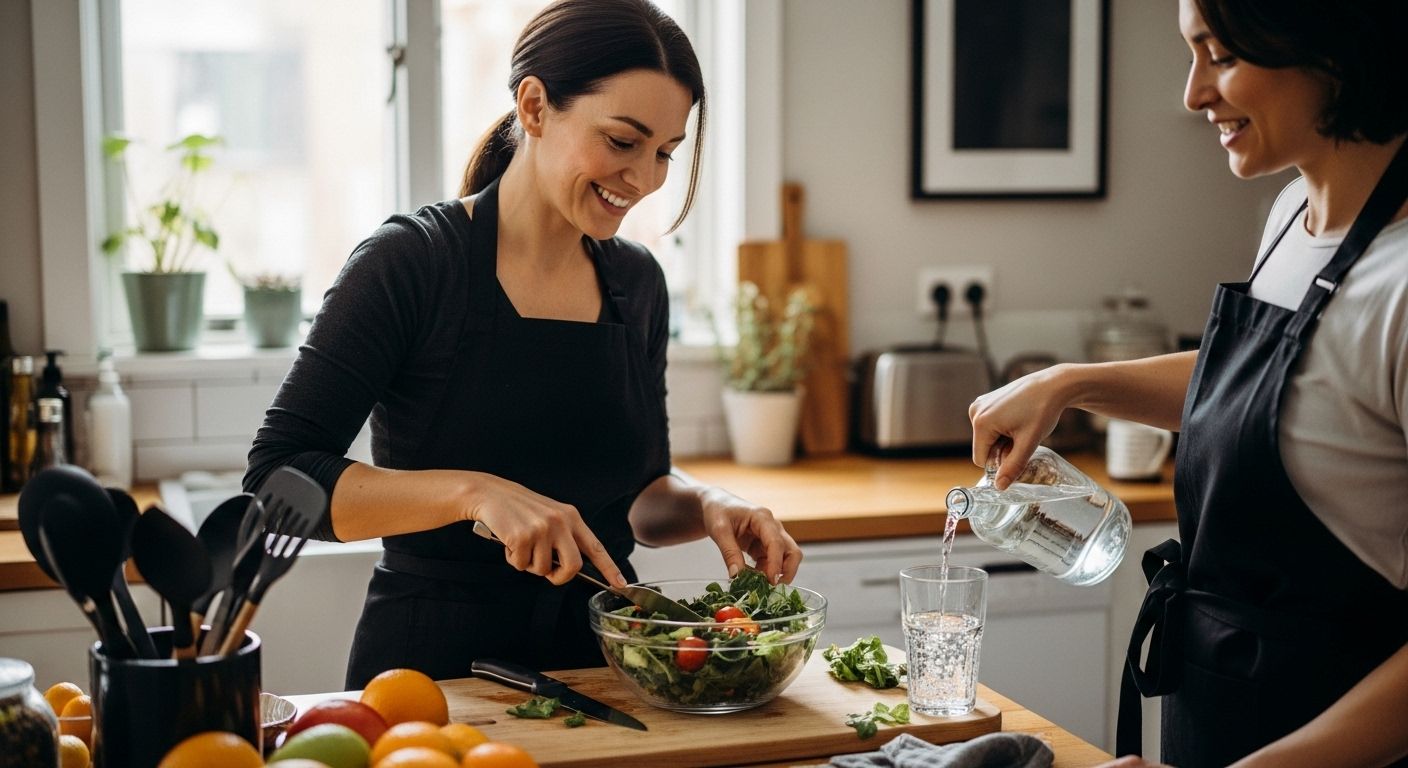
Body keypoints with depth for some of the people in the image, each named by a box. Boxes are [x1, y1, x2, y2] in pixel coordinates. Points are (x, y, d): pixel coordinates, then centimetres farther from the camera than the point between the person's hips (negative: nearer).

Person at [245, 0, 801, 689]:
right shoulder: (410, 263, -10)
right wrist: (474, 492, -24)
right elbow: (277, 478, -14)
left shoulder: (636, 283, 7)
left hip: (603, 654, 4)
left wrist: (707, 506, -4)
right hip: (435, 665, -4)